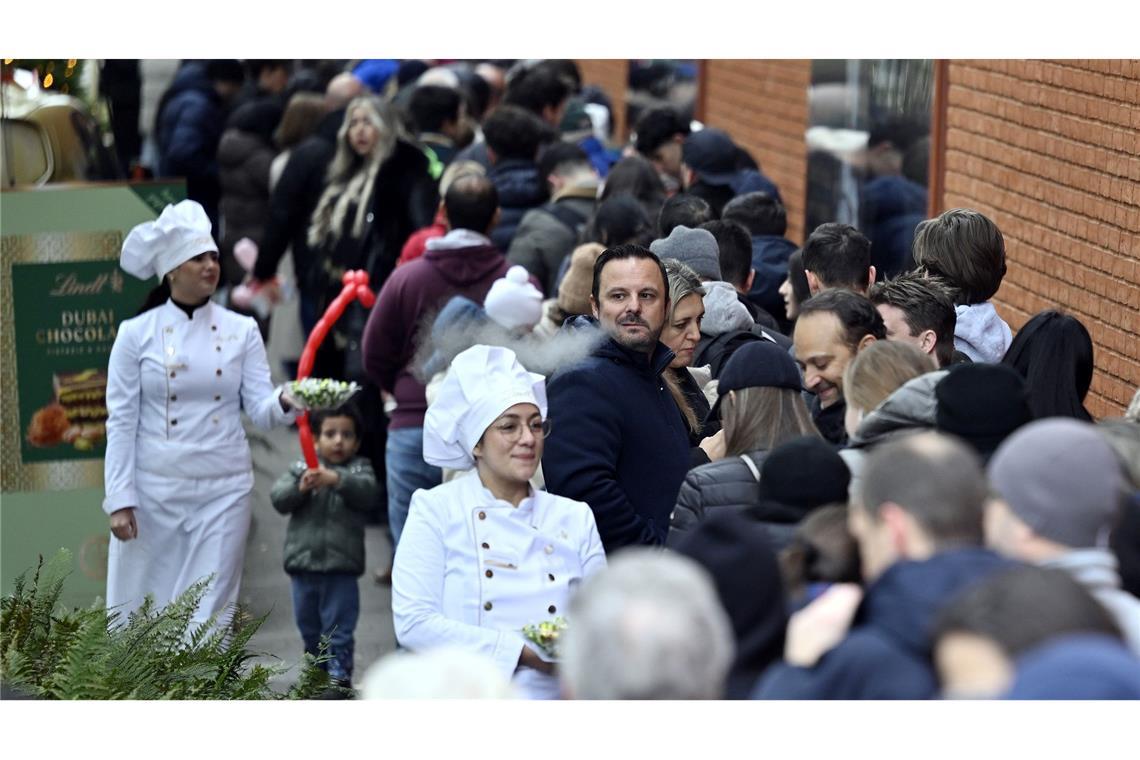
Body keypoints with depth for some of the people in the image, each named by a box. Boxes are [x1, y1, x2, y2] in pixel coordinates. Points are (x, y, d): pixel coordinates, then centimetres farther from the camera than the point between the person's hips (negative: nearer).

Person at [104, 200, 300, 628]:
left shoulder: (241, 331, 4)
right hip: (154, 491, -1)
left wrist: (286, 403, -26)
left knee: (210, 612, 2)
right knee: (139, 613, 2)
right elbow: (121, 422, -2)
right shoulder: (136, 334, -1)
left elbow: (260, 409, -3)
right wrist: (119, 500, -8)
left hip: (224, 491, 1)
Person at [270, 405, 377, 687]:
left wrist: (336, 479, -33)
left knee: (339, 629, -3)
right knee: (309, 628, 14)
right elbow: (278, 498, -4)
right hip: (304, 565, 3)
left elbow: (366, 490, -17)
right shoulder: (300, 469, 7)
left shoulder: (359, 469, 4)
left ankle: (339, 674, 1)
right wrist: (301, 487, -23)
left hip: (341, 568, -3)